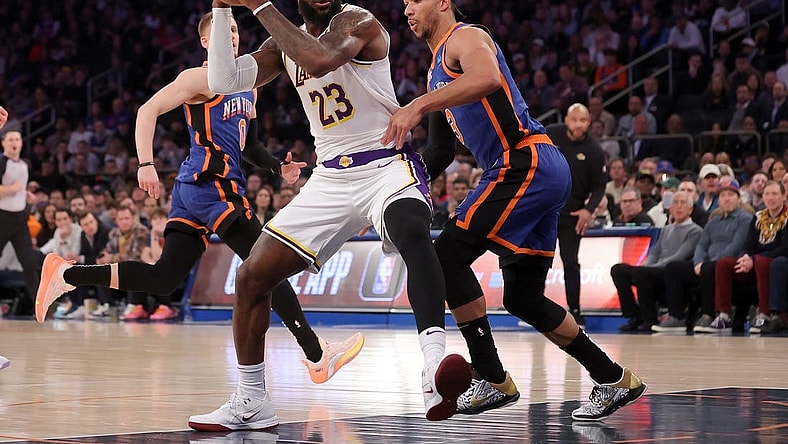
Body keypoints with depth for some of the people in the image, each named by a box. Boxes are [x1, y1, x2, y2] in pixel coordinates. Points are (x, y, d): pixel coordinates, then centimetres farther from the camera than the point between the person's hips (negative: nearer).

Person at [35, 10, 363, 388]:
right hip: (210, 184, -9)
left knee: (163, 279, 5)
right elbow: (149, 110, -11)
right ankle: (318, 357, -7)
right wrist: (145, 164, -22)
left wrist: (279, 167, 15)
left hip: (193, 189, 9)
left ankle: (65, 274, 8)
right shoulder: (202, 78, -5)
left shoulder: (248, 87, 22)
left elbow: (246, 144, 32)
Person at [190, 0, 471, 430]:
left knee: (413, 232, -39)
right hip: (331, 179, 7)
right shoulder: (285, 44, 10)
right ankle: (250, 402, 16)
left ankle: (435, 370, -54)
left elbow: (320, 60, -32)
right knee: (251, 276, 1)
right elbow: (223, 82, 2)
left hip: (387, 164, -7)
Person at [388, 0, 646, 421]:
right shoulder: (439, 70, 26)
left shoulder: (465, 37, -3)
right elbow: (440, 152, 32)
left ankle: (491, 380, -10)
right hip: (542, 176, 10)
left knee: (449, 254, -13)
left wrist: (417, 106, -33)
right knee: (522, 299, 10)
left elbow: (487, 78, -28)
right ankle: (614, 380, 17)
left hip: (528, 163, -10)